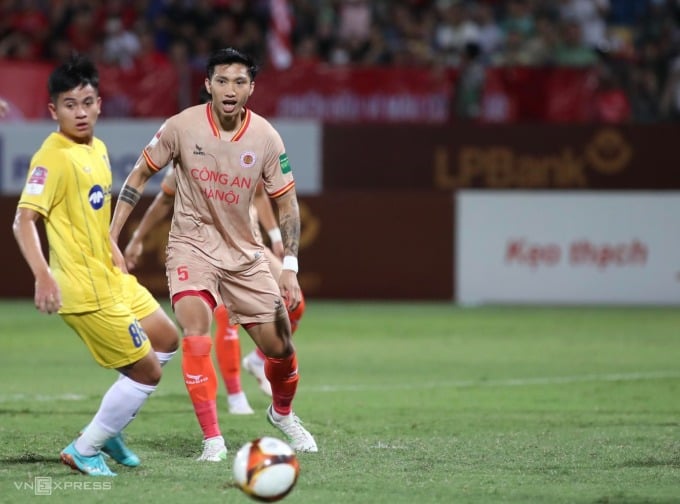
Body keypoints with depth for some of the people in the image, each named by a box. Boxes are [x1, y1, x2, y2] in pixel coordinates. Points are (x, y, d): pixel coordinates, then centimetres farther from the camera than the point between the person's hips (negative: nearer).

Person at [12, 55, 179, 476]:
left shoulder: (97, 149, 9)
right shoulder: (53, 157, -19)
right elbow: (24, 220, -25)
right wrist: (43, 275, -37)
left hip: (113, 279, 10)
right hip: (87, 291, -10)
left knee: (167, 340, 22)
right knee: (146, 372, -4)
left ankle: (108, 430, 27)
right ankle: (84, 450, 9)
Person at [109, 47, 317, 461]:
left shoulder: (266, 138, -10)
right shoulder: (182, 127, -14)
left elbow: (286, 202, -1)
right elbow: (140, 176, -2)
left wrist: (290, 268, -8)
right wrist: (111, 240, -6)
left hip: (245, 252, 2)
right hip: (192, 244, -2)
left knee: (280, 347, 4)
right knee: (196, 327, -26)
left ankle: (282, 412, 37)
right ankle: (212, 438, -21)